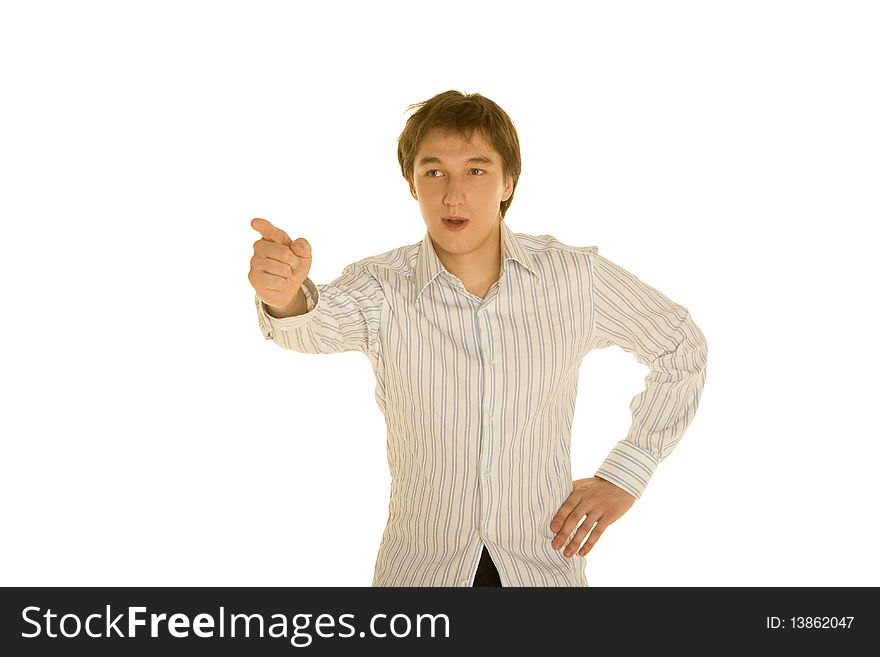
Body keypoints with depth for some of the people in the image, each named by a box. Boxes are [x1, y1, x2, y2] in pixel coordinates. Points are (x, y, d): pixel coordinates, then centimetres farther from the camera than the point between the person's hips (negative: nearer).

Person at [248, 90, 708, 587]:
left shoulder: (576, 278, -11)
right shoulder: (382, 287, -14)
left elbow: (683, 348, 2)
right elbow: (320, 324, -35)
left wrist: (626, 475, -3)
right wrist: (286, 298, -58)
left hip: (546, 568, 1)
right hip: (421, 570, 0)